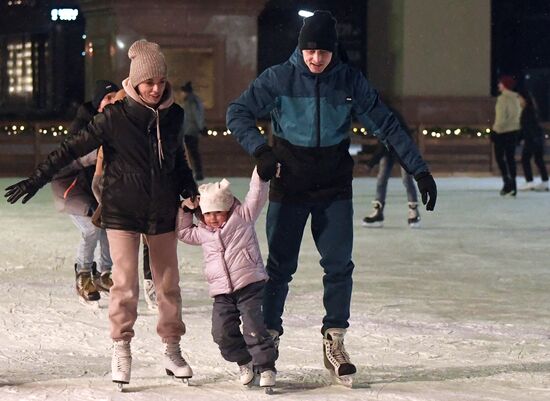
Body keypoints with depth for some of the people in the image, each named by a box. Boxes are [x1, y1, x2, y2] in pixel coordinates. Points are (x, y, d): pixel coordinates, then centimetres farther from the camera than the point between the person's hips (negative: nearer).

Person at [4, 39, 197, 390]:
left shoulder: (174, 116, 1)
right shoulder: (115, 117, -11)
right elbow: (74, 148, -9)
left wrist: (190, 191, 12)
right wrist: (37, 179, -11)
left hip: (163, 211, 4)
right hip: (123, 212, -4)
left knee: (168, 283, 8)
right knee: (125, 284, -9)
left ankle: (172, 350, 19)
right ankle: (121, 351, 2)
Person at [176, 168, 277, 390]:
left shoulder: (242, 216, 3)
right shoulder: (202, 233, 16)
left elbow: (257, 193, -2)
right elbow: (183, 232, 30)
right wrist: (186, 210, 18)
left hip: (250, 285, -5)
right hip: (222, 292, 5)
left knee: (254, 327, -13)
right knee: (223, 332, -4)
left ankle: (265, 366, -1)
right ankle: (245, 362, 18)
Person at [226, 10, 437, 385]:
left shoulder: (350, 81, -4)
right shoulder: (278, 79, -8)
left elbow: (386, 125, 0)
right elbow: (238, 112, -7)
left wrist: (419, 170, -3)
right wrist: (260, 149, -24)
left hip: (334, 191, 2)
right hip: (289, 188, -2)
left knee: (339, 266, 0)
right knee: (280, 267, 2)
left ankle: (334, 343, 11)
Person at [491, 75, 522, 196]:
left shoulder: (503, 98, -15)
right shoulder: (516, 98, 9)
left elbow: (501, 117, -20)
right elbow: (518, 115, 11)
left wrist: (496, 129, -12)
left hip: (502, 132, -7)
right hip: (514, 131, 7)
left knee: (499, 157, 0)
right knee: (511, 158, 11)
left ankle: (507, 181, -15)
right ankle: (513, 186, 10)